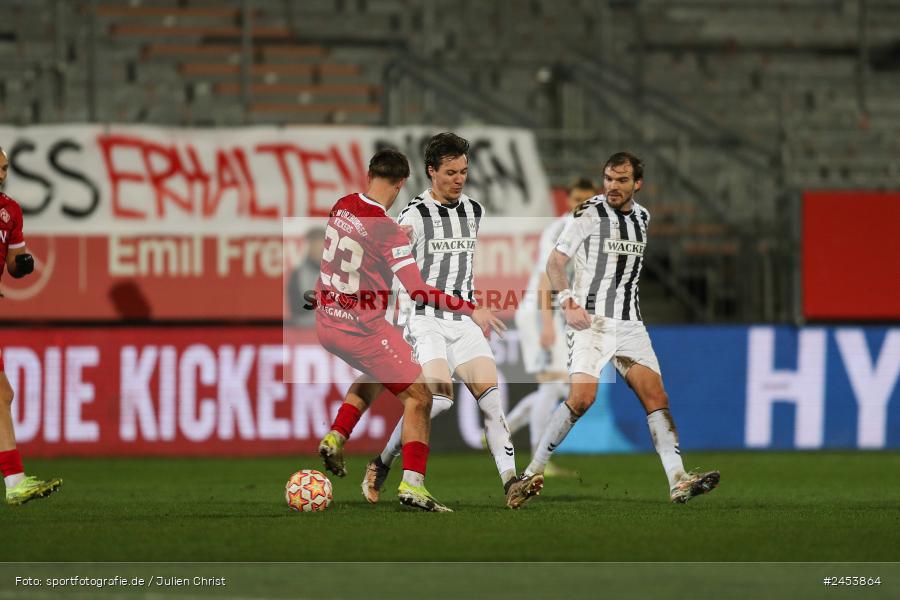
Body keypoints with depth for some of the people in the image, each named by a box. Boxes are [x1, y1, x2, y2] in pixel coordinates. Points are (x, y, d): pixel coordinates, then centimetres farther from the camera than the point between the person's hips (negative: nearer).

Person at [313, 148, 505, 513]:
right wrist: (472, 311, -19)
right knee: (418, 397, 2)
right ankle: (412, 484, -8)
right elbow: (418, 291, -23)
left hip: (326, 322, 8)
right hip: (363, 329, -8)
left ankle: (335, 439, 19)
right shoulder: (386, 229, -21)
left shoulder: (342, 206, 0)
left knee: (375, 378, 33)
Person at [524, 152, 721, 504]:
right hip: (589, 318, -6)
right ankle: (532, 471, -10)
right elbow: (555, 262, -9)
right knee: (582, 398, -21)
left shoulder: (642, 217, 14)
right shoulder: (588, 215, -6)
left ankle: (678, 481, -11)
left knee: (657, 396, -6)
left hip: (629, 324, 6)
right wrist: (568, 303, -22)